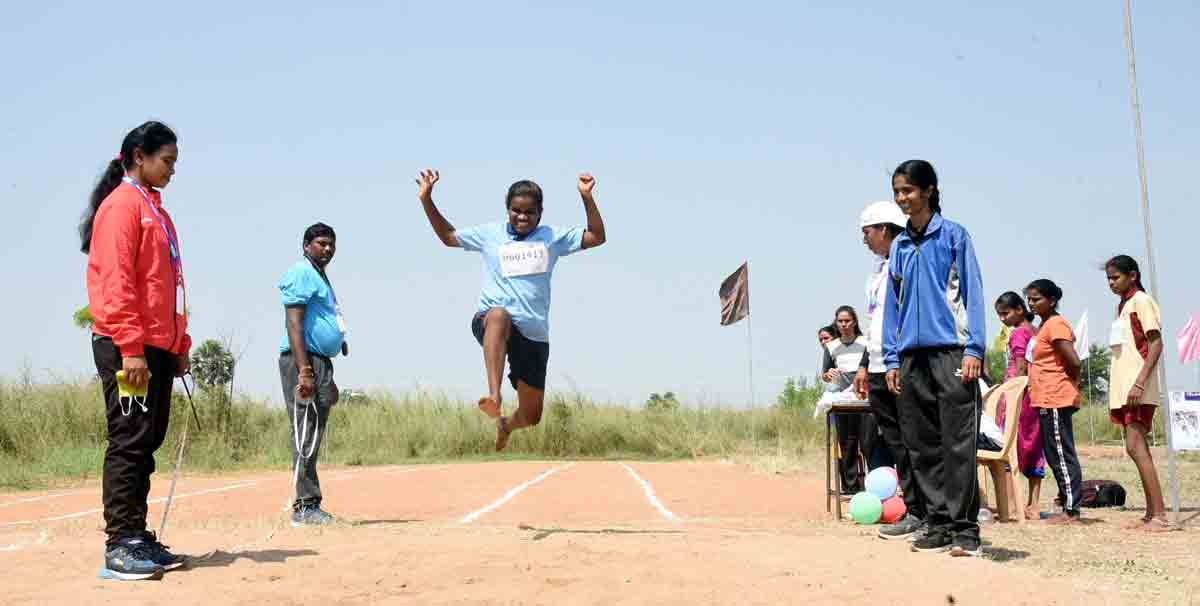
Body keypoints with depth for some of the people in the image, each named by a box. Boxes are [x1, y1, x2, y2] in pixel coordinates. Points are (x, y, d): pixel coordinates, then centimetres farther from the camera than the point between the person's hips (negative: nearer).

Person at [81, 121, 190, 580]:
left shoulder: (155, 210, 20)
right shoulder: (122, 205, -7)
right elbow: (115, 280, -16)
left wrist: (179, 345, 17)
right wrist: (131, 347, -21)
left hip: (158, 347, 9)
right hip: (128, 347, -9)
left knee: (145, 443, 9)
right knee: (129, 442, -8)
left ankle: (137, 539, 14)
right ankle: (120, 546, -5)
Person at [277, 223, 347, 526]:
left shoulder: (321, 278, 24)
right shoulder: (301, 273, -7)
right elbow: (294, 322, -17)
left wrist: (327, 376, 27)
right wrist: (304, 371, -25)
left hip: (321, 362, 10)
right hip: (303, 360, -10)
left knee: (314, 435, 10)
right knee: (306, 434, -11)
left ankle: (310, 507, 14)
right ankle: (305, 507, -11)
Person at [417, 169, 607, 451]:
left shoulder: (552, 237, 10)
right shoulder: (489, 234, 11)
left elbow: (596, 237, 5)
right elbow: (448, 236, 22)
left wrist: (587, 197, -5)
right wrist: (426, 200, 13)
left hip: (534, 335, 2)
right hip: (489, 322, -2)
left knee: (531, 417, 6)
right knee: (499, 315, -44)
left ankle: (506, 425, 45)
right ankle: (494, 396, -54)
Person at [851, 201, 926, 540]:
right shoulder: (878, 269, 20)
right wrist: (864, 366, 23)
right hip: (880, 371, 9)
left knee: (908, 441, -5)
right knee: (895, 442, 8)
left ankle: (918, 512, 0)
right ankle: (913, 508, 13)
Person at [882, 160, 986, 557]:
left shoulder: (953, 235, 2)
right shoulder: (899, 246, 15)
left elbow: (972, 292, -2)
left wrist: (973, 349, -10)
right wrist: (891, 359, 10)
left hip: (951, 351, -5)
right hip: (912, 356, 5)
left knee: (958, 444, -7)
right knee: (921, 445, 6)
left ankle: (964, 527, -4)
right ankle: (938, 521, 14)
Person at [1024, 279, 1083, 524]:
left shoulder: (1056, 325, -13)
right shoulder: (1044, 326, 17)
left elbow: (1074, 362, -20)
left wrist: (1068, 384, -6)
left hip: (1055, 401, -10)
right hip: (1047, 401, 10)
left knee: (1062, 456, -7)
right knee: (1055, 456, 12)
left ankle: (1071, 511, -4)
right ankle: (1069, 508, 17)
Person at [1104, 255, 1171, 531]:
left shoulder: (1141, 301, -6)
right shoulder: (1123, 305, 19)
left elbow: (1156, 344, -14)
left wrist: (1139, 383, -22)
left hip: (1138, 388, -9)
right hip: (1124, 388, 9)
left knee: (1135, 447, -13)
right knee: (1137, 449, 8)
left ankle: (1160, 515, -13)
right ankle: (1152, 513, 11)